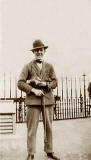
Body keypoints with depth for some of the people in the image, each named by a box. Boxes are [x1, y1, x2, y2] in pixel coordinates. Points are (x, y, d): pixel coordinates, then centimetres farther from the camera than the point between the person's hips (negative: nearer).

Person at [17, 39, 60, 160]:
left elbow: (55, 82, 7)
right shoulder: (28, 66, 5)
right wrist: (33, 90, -15)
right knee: (32, 128, -2)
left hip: (48, 100, 3)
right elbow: (20, 83, -3)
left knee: (48, 126, 8)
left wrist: (45, 84, -11)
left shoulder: (49, 66, 13)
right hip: (33, 100, -3)